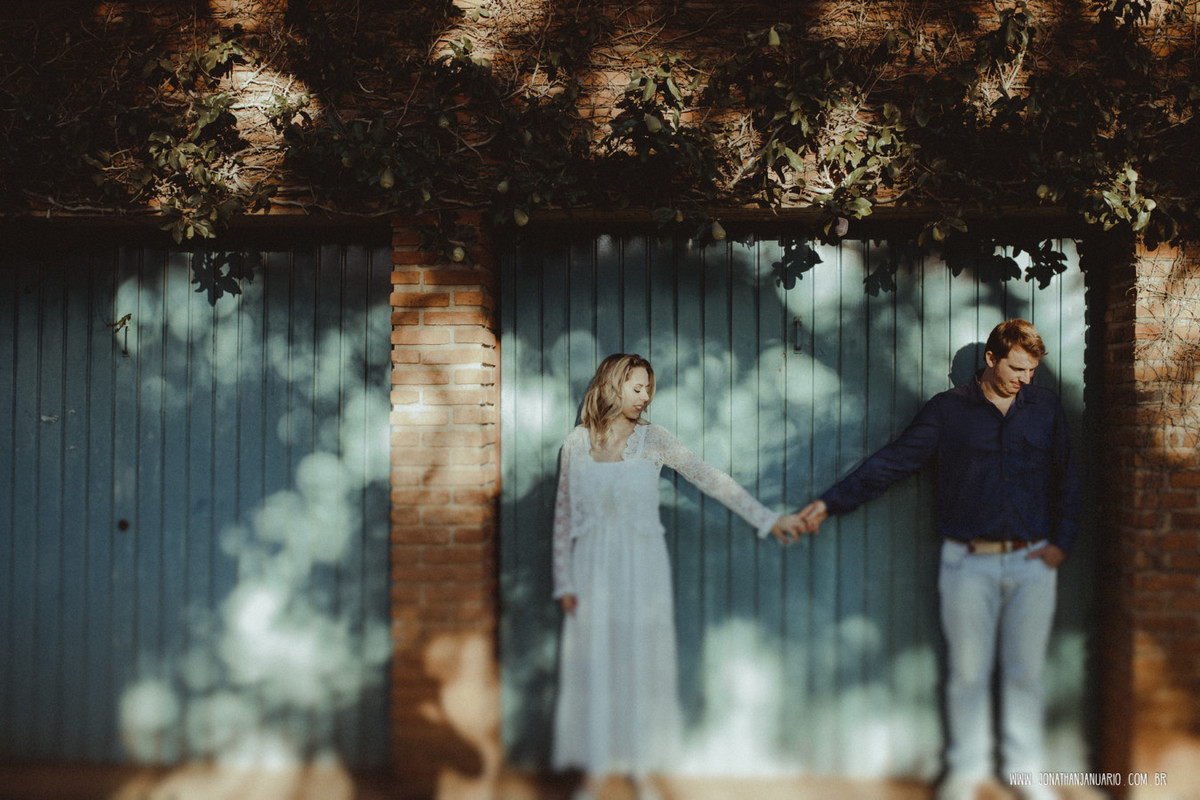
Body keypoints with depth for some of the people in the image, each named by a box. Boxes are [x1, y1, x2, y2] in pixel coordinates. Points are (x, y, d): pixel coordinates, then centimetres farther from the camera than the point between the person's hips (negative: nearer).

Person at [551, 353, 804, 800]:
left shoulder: (652, 440, -1)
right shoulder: (576, 444, 1)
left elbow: (709, 479, -5)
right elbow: (563, 515, 4)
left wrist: (767, 519, -9)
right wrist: (565, 582, 2)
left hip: (642, 567, 0)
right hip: (592, 571, 0)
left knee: (642, 663, 5)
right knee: (593, 666, 4)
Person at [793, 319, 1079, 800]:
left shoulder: (1045, 408, 9)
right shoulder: (948, 409, 2)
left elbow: (1065, 481, 15)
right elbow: (891, 463, 2)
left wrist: (1061, 542, 4)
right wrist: (831, 502, -1)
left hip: (1031, 562, 2)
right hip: (968, 562, -1)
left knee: (1024, 672, 6)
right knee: (966, 671, 3)